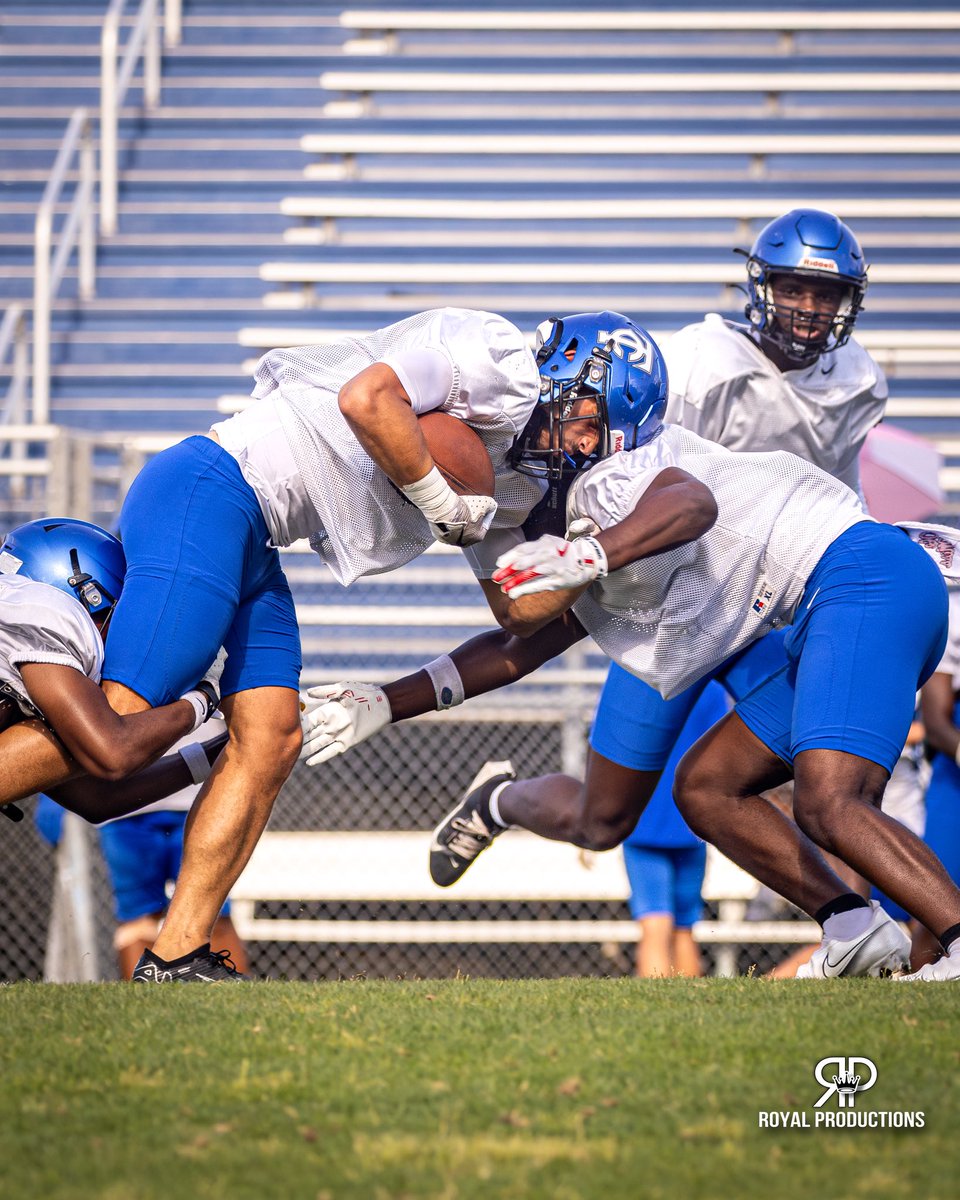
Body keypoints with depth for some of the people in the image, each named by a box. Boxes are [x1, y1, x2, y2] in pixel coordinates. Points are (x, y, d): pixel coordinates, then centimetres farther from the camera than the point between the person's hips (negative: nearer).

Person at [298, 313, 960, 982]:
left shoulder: (606, 481, -8)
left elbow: (693, 502, -31)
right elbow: (518, 647, 30)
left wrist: (590, 556, -47)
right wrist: (385, 706, 27)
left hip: (862, 576, -10)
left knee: (828, 806, -24)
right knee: (705, 789, 13)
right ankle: (855, 928, 5)